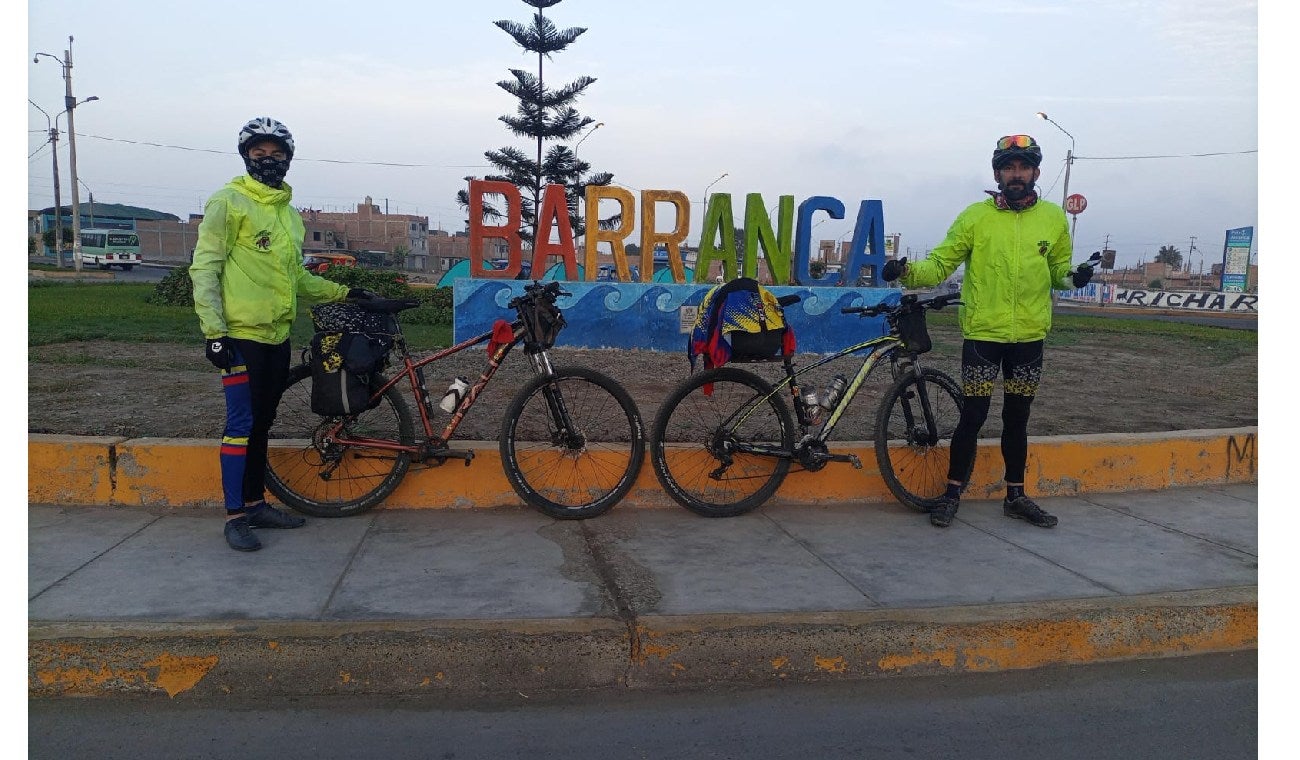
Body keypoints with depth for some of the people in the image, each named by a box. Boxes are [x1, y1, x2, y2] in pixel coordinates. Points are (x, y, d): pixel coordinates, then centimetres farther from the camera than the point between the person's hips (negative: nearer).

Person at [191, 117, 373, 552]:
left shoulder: (289, 213, 17)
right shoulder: (229, 202, -5)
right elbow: (205, 267, -10)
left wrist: (342, 293, 17)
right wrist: (213, 328, -18)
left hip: (277, 336, 7)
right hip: (241, 335, -7)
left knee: (262, 422, 13)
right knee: (241, 425, -5)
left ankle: (256, 503, 23)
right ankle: (235, 516, 4)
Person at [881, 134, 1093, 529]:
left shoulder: (1053, 217, 4)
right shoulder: (975, 216, -4)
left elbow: (1058, 269, 12)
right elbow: (940, 263, -6)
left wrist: (1073, 276, -10)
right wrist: (907, 271, -25)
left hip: (1029, 336, 3)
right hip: (982, 334, -3)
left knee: (1017, 419, 13)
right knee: (973, 416, -1)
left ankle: (1016, 496, 27)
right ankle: (952, 493, 14)